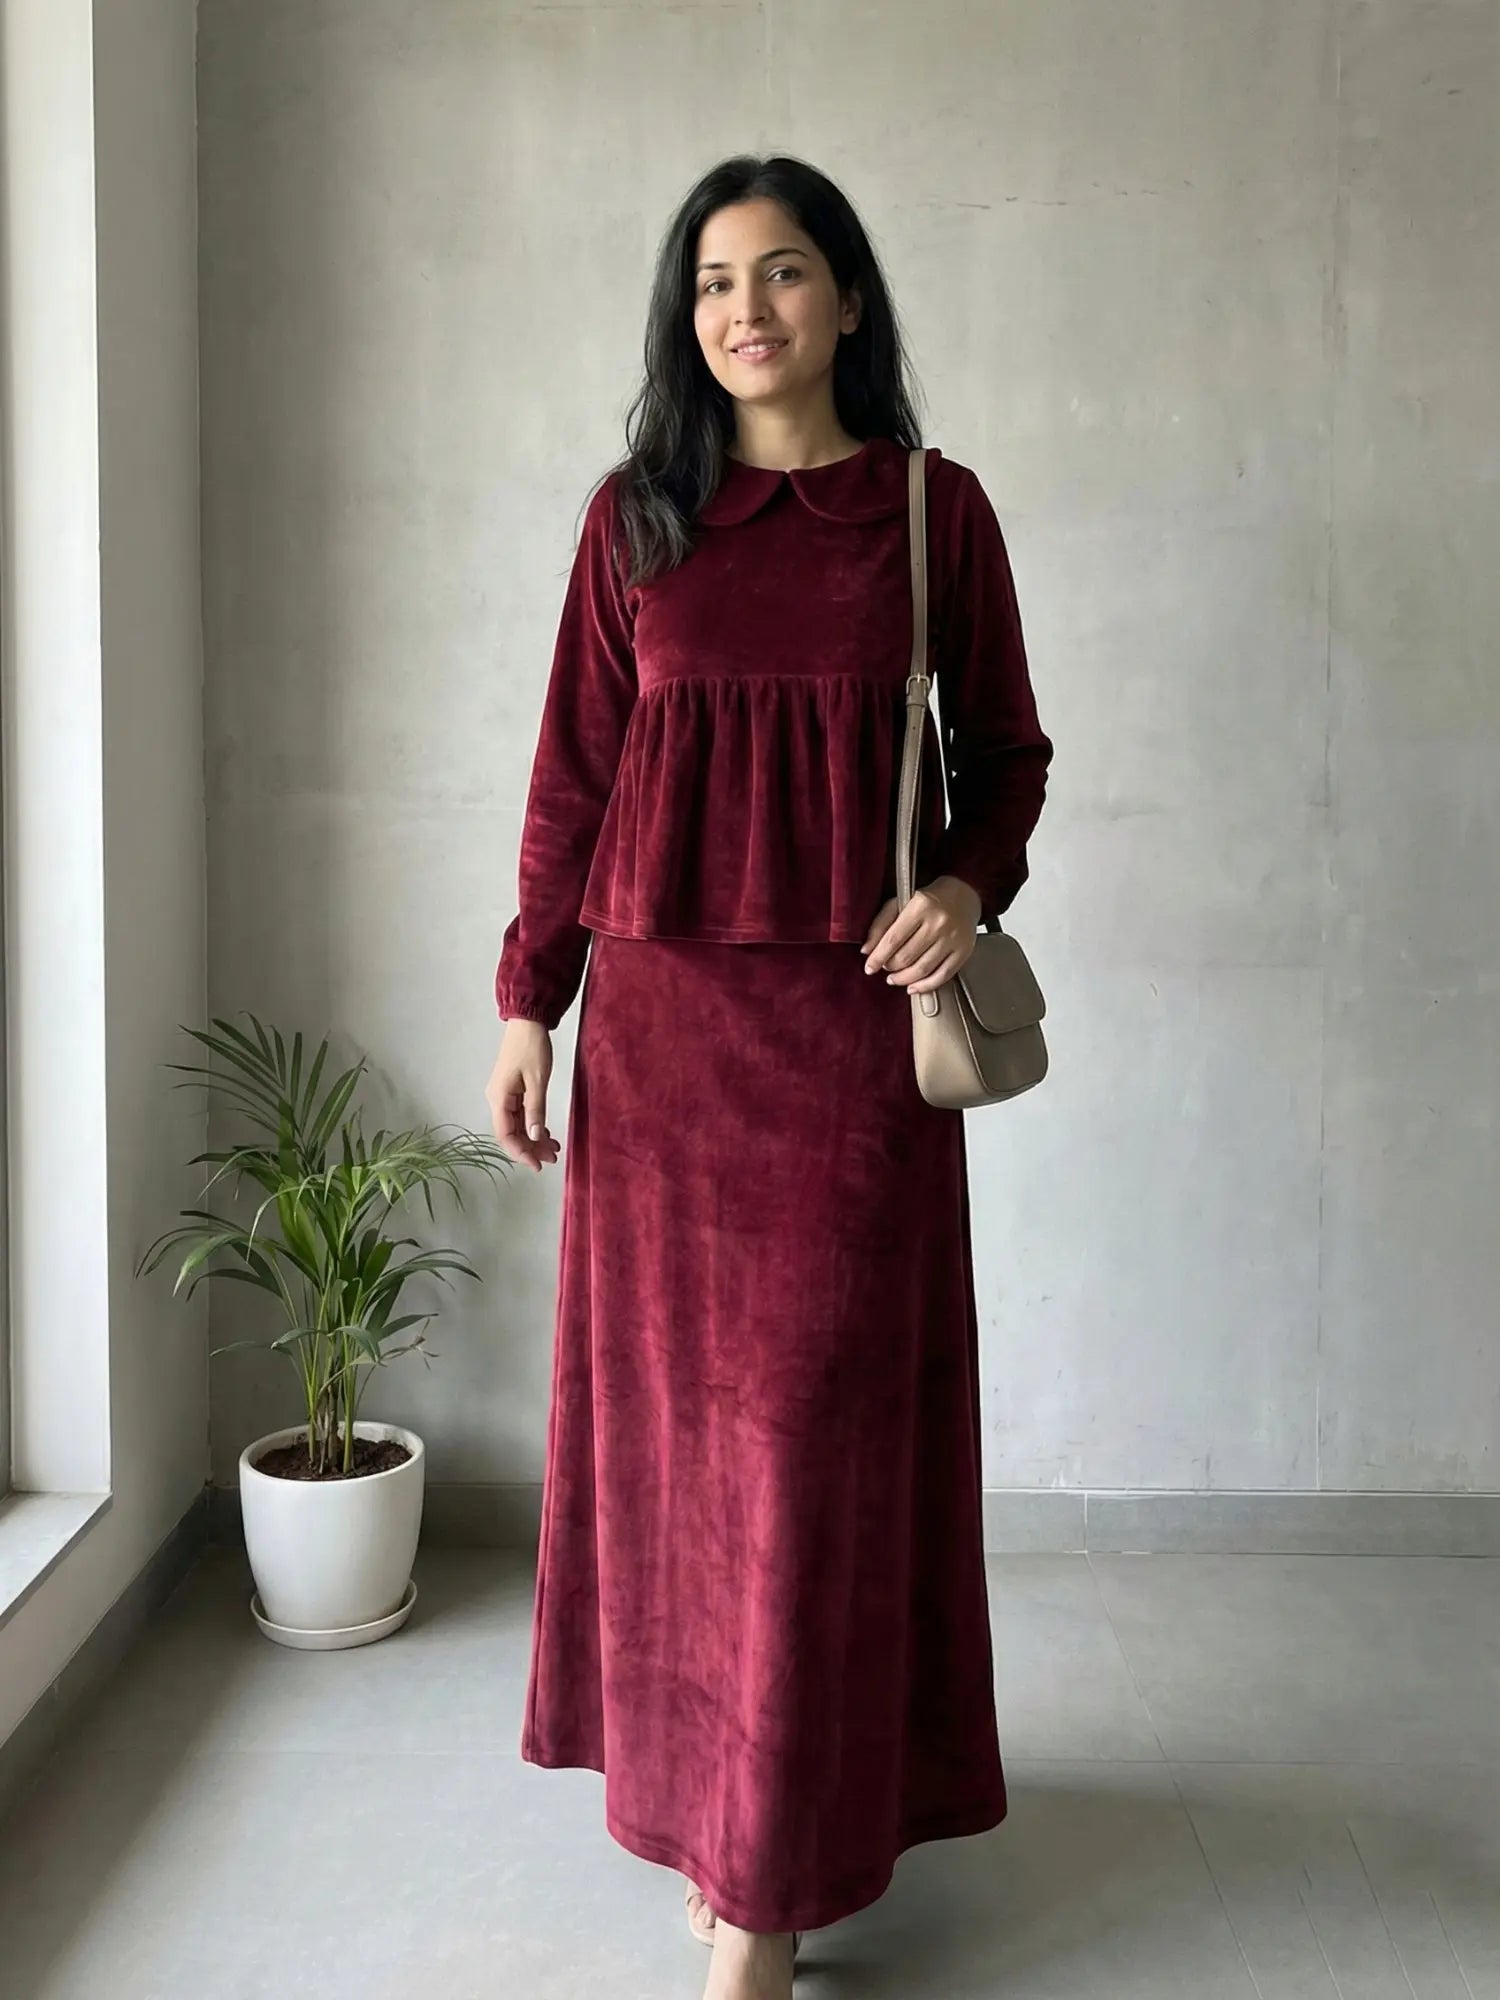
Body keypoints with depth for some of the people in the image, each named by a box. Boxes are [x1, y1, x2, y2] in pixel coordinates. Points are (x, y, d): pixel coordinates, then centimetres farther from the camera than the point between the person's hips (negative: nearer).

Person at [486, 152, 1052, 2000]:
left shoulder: (934, 509, 4)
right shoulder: (636, 514, 7)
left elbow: (1007, 749, 9)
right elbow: (573, 770, 7)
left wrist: (969, 884, -11)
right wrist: (528, 1000, 4)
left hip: (851, 1013, -1)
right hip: (664, 1010, 2)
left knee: (817, 1413, 0)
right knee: (671, 1398, 8)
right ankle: (696, 1784, 28)